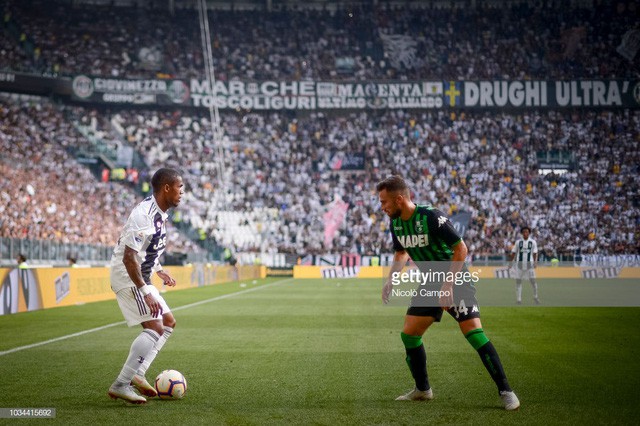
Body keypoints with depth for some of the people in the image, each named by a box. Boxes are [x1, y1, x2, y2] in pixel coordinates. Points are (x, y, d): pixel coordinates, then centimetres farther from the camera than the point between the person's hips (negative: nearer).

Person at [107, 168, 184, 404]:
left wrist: (158, 270, 22)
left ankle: (137, 373, 8)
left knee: (169, 322, 12)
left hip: (141, 277, 10)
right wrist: (145, 293, -29)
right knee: (154, 327, -16)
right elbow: (129, 257, -27)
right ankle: (120, 385, -14)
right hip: (127, 277, -10)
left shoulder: (160, 213, 8)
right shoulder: (144, 215, -23)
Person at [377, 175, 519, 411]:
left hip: (455, 280, -7)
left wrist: (447, 286, -25)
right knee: (409, 334, 3)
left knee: (474, 332, -19)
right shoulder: (396, 224, -1)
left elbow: (461, 249, -22)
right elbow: (401, 253, 18)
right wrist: (391, 279, 3)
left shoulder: (432, 217, -24)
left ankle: (505, 391, -12)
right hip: (429, 284, 7)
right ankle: (422, 389, 20)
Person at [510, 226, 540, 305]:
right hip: (520, 263, 1)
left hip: (529, 263, -1)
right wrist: (511, 262, 5)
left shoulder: (533, 242, 3)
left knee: (533, 280, -5)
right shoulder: (518, 242, 5)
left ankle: (535, 297, 12)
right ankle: (518, 299, 6)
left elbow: (535, 253, 2)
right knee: (518, 281, 0)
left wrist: (535, 262, -10)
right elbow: (513, 252, 9)